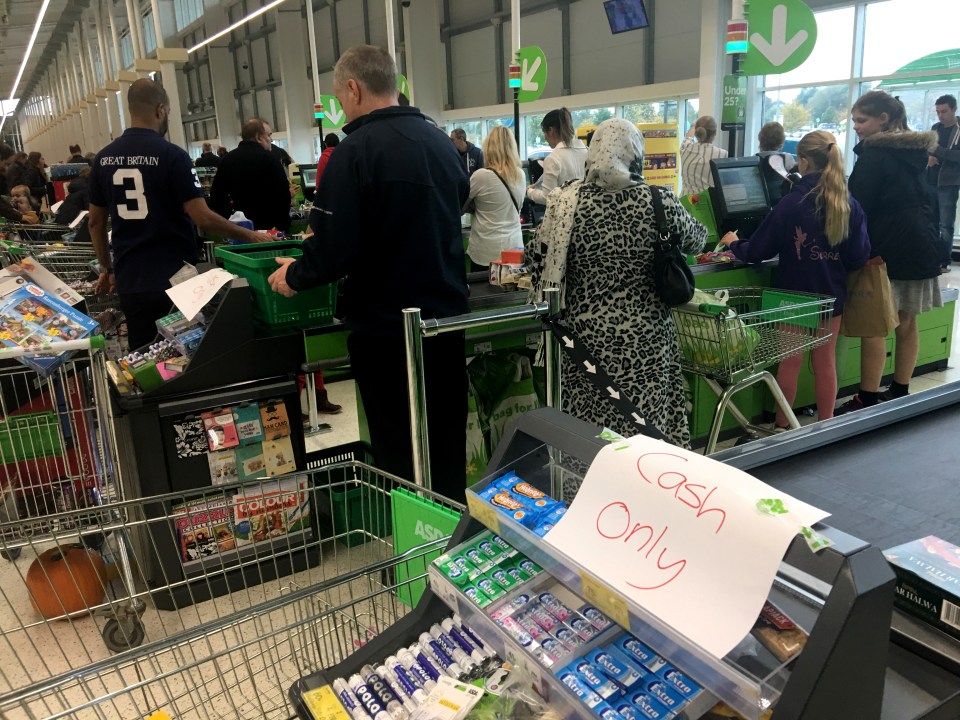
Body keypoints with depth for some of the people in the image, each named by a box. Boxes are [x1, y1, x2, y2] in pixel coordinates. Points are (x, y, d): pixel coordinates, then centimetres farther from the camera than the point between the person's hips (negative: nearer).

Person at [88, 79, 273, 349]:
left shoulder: (104, 158, 5)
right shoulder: (171, 155, -11)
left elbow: (96, 221, 12)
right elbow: (202, 218, -17)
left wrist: (107, 268, 23)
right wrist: (250, 235, -5)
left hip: (130, 280, 5)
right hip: (173, 278, -5)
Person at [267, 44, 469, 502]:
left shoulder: (356, 151, -17)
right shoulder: (442, 142, 6)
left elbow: (332, 247, -21)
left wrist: (294, 275, -2)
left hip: (387, 327, -7)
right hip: (448, 315, 7)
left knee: (399, 454, 8)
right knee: (448, 446, 18)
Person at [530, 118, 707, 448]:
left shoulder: (567, 202, -6)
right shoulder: (660, 202, -6)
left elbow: (541, 265, 0)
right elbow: (696, 241, 11)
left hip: (588, 335, 1)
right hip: (644, 338, 0)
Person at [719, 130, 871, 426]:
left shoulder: (792, 203, -16)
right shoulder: (850, 205, -4)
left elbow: (758, 251, -11)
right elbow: (859, 257, 0)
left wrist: (734, 244, 8)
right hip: (831, 294, 3)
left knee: (790, 361, 8)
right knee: (826, 360, 12)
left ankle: (782, 427, 20)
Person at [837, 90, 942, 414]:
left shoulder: (874, 154, -12)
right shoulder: (913, 151, 15)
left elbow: (858, 206, -13)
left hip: (888, 251, -9)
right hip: (921, 245, 9)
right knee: (906, 324, 14)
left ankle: (867, 400, -2)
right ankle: (900, 393, 24)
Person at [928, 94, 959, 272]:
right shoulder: (935, 129, 12)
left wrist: (937, 150, -24)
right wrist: (927, 158, -6)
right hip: (930, 183, 5)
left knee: (946, 226, -5)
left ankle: (944, 261, -1)